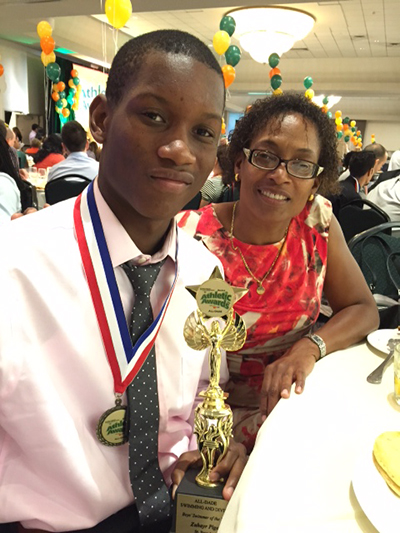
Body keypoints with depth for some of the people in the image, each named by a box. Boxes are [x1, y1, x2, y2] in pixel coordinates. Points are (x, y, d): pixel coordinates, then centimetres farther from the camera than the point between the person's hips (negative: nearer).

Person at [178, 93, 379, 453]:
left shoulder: (318, 220, -5)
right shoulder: (192, 236, -17)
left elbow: (363, 309, 0)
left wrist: (309, 347, -20)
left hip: (295, 401, 4)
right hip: (222, 414, -4)